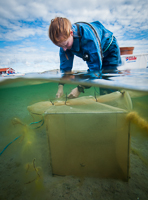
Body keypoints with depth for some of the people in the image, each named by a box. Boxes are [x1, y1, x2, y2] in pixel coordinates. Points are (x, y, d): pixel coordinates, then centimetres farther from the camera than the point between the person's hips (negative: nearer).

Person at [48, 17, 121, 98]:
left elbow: (95, 66, -38)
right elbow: (65, 64, -15)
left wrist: (79, 89, -38)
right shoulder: (64, 39, -21)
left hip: (109, 50, -6)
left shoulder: (88, 36, -42)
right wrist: (60, 87, -24)